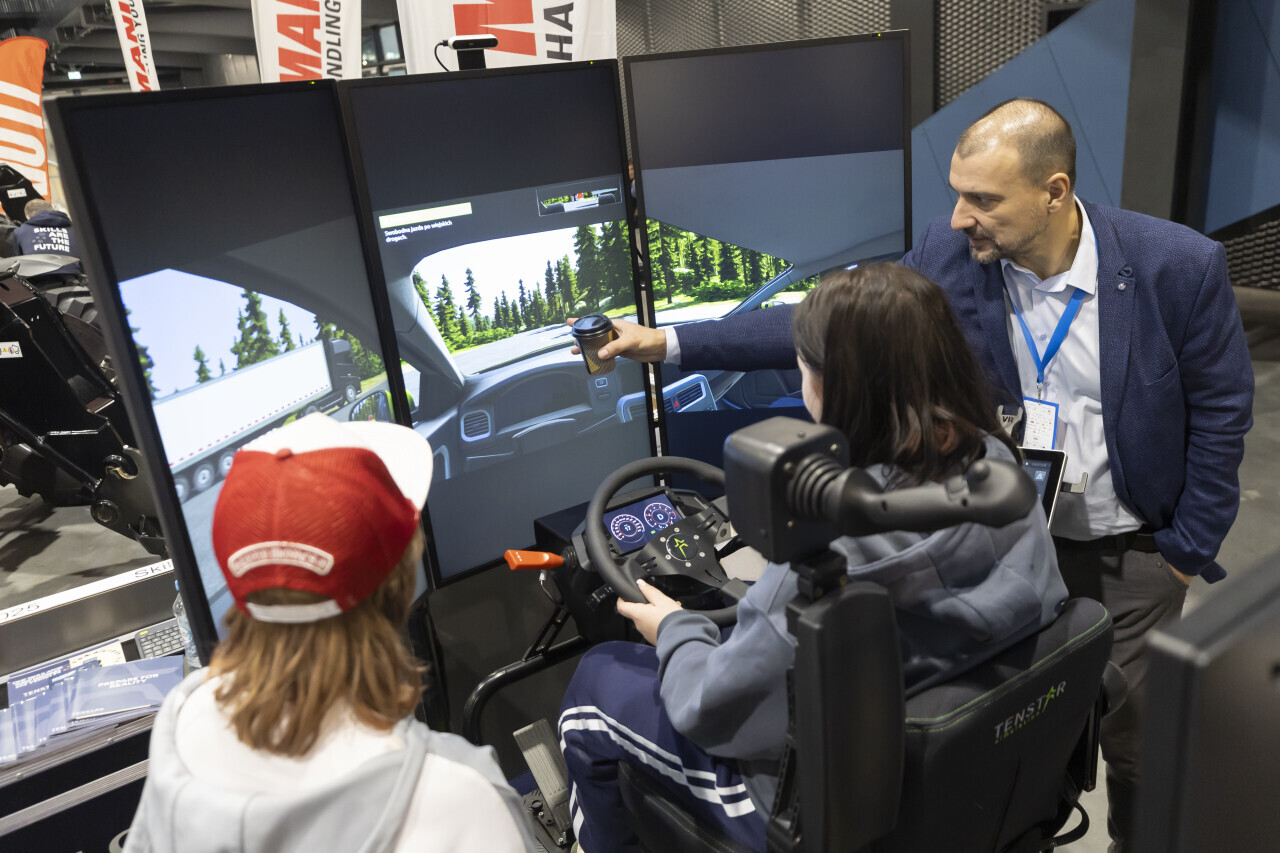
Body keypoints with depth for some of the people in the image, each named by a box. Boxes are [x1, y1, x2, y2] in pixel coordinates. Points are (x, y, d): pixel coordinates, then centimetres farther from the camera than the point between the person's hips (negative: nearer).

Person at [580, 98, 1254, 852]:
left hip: (1132, 553, -1)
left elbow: (1221, 411, -8)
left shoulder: (1181, 265, -20)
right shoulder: (951, 251, -15)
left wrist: (1188, 549, -5)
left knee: (1132, 738, 14)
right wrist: (674, 344, -20)